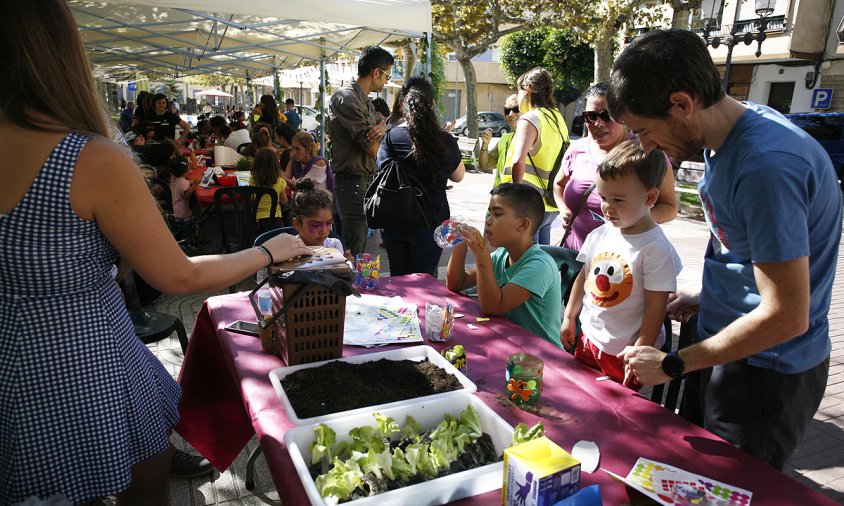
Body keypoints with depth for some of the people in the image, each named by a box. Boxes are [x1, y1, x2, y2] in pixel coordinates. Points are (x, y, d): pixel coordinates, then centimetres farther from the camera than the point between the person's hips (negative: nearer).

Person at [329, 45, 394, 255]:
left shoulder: (365, 101, 17)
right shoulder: (347, 98, -15)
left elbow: (376, 139, 11)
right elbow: (373, 148, -19)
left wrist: (381, 129, -12)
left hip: (366, 179, 10)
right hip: (353, 181, -10)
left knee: (360, 242, 18)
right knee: (353, 249, -6)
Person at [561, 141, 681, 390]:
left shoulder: (655, 248, -19)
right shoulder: (599, 234, 1)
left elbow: (655, 307, -18)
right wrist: (569, 318, 14)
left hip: (624, 353, -6)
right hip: (588, 340, 6)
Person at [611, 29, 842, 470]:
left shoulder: (766, 165, -30)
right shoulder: (722, 138, 0)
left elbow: (786, 315, -27)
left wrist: (672, 365, -19)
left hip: (766, 369, -9)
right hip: (724, 343, 9)